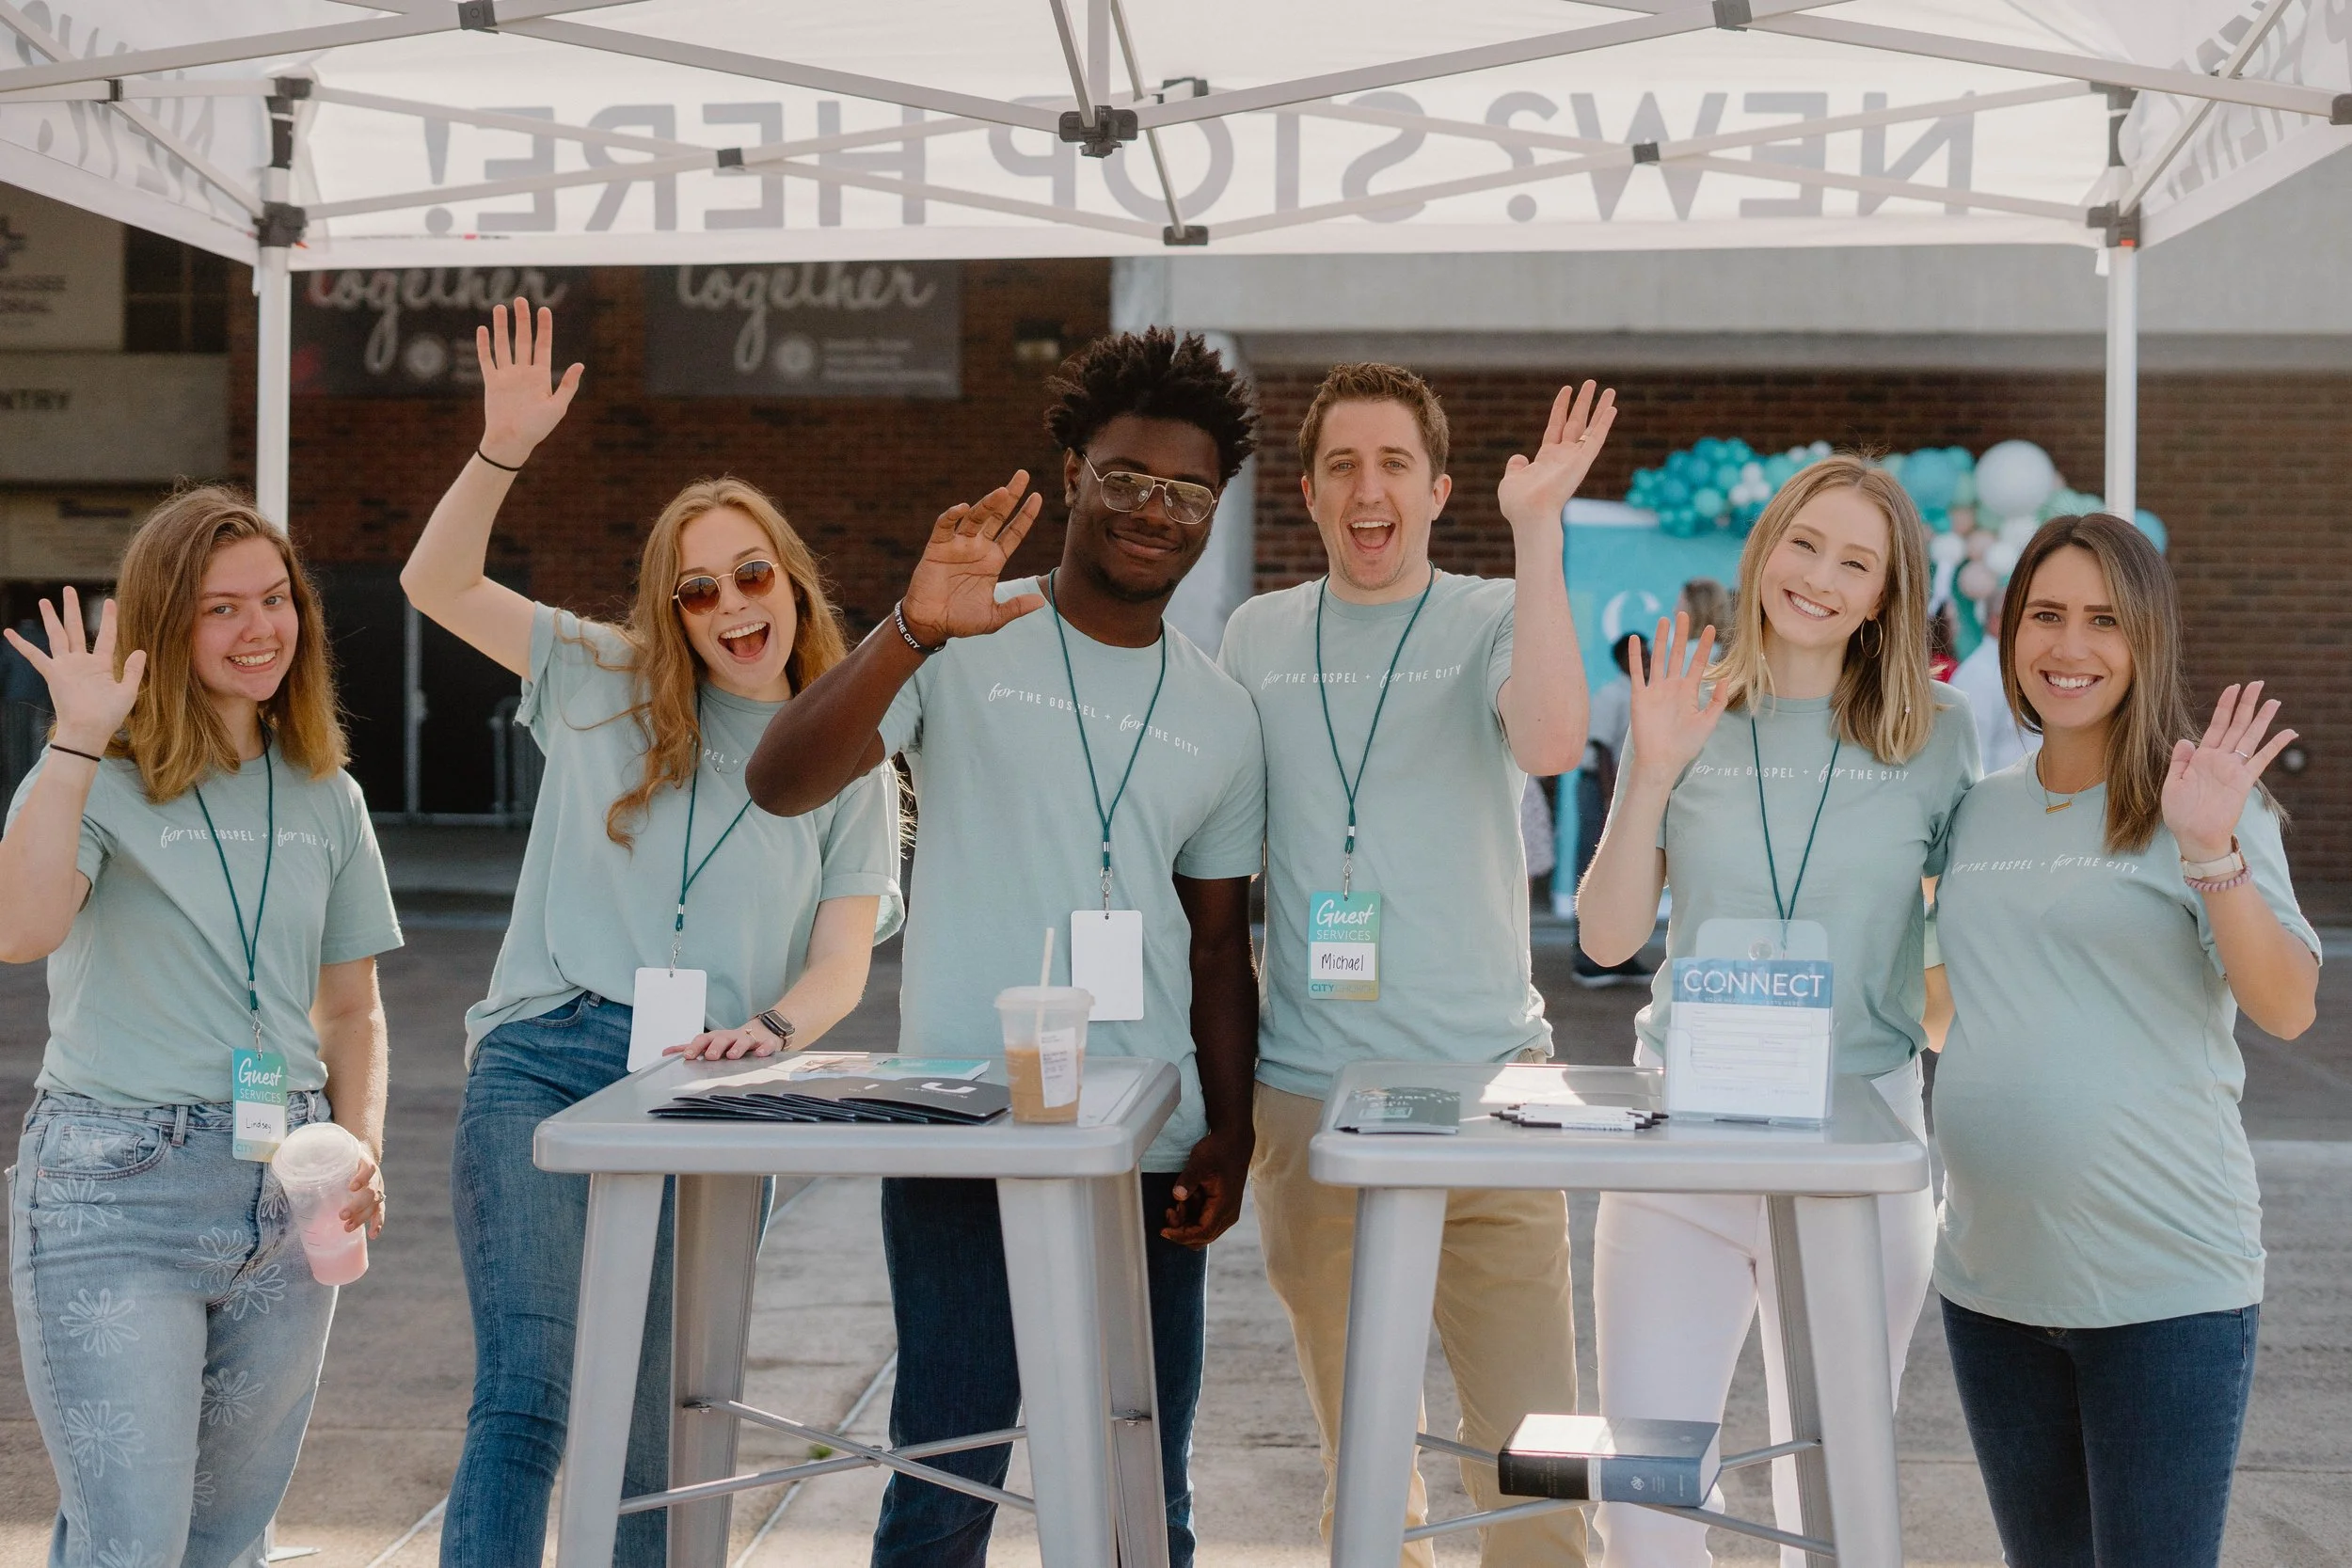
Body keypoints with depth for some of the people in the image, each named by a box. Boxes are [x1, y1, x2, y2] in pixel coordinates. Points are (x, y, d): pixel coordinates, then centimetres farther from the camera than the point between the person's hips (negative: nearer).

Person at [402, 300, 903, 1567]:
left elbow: (842, 964, 4)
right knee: (527, 1395, -15)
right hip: (540, 1066, -1)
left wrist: (771, 1030, -18)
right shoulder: (606, 686, 14)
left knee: (648, 1440, 4)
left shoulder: (847, 763, 13)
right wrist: (503, 451, -6)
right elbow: (437, 584, 9)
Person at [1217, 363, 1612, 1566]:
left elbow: (1550, 742, -22)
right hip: (1308, 1091, 3)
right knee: (1354, 1434, 13)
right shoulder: (1256, 637, 9)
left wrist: (1536, 529, -23)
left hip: (1485, 1073, -2)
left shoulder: (1492, 621, 1)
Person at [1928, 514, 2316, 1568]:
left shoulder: (2207, 803, -5)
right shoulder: (1977, 811, 10)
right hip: (1990, 1275, 5)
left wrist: (2210, 851, -30)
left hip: (2164, 1284, -5)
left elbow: (2286, 1009, -16)